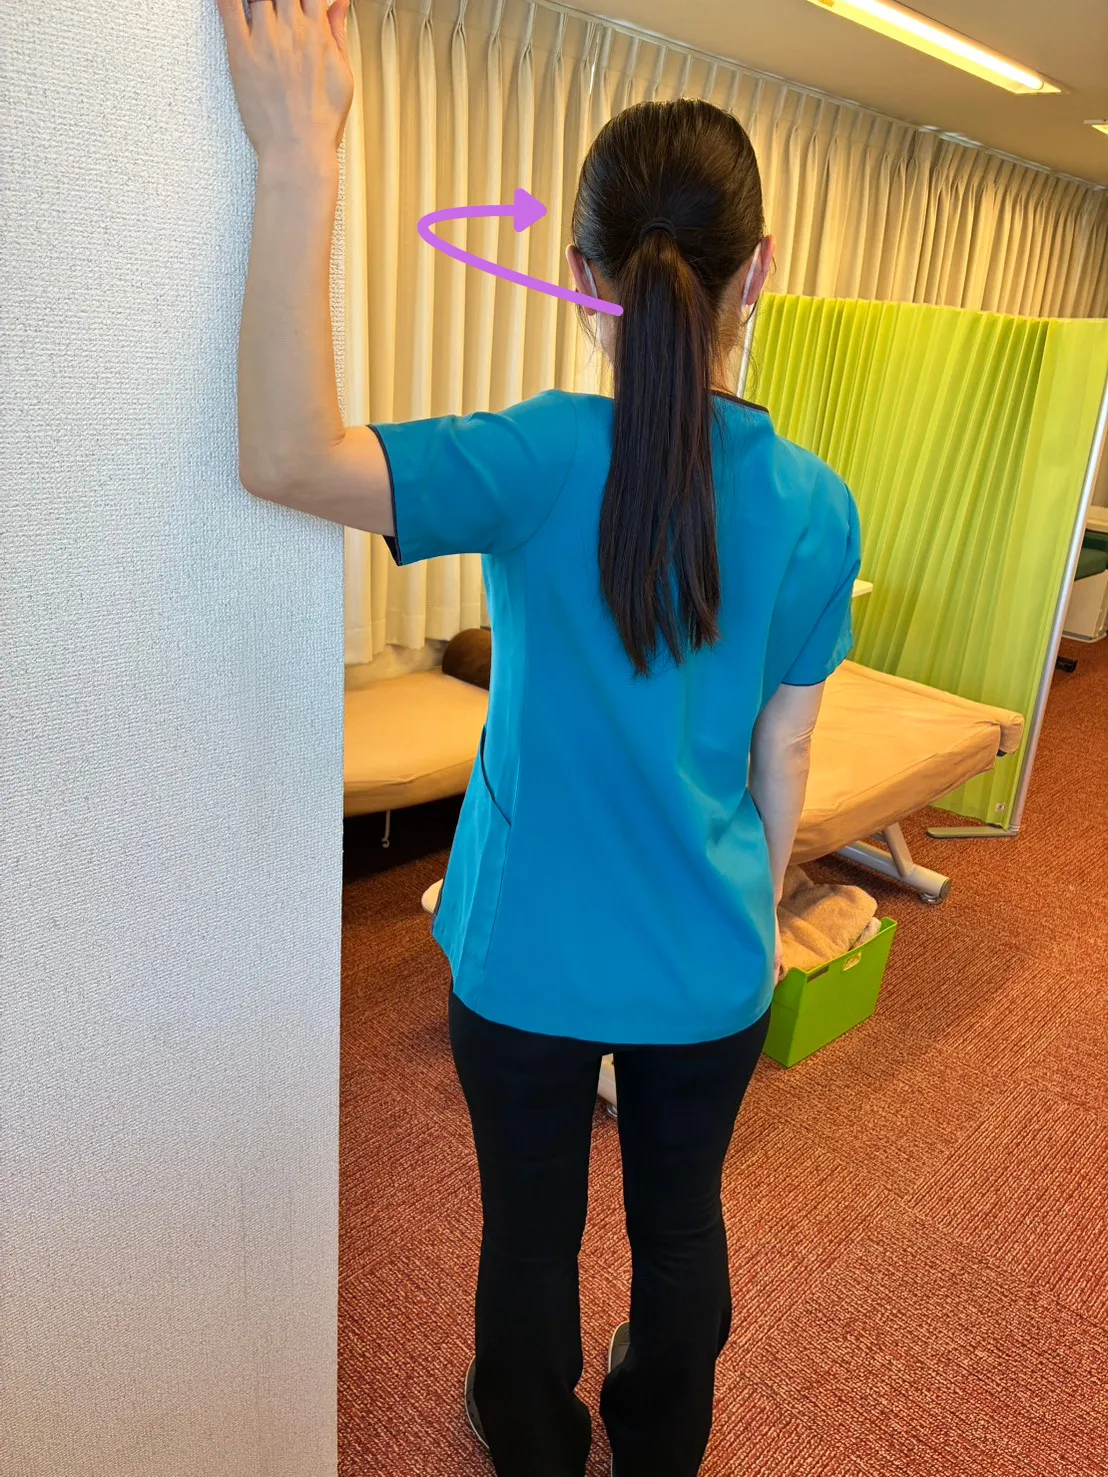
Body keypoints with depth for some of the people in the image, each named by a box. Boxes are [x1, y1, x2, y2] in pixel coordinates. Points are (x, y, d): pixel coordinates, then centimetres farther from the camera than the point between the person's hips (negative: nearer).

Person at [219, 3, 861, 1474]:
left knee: (531, 1227, 24)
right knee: (681, 1218, 27)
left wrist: (300, 163, -28)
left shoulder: (551, 460, -21)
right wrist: (761, 913, 12)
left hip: (530, 957, -2)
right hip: (710, 966, 3)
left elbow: (288, 455, -32)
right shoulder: (819, 505, -10)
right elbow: (782, 760, -4)